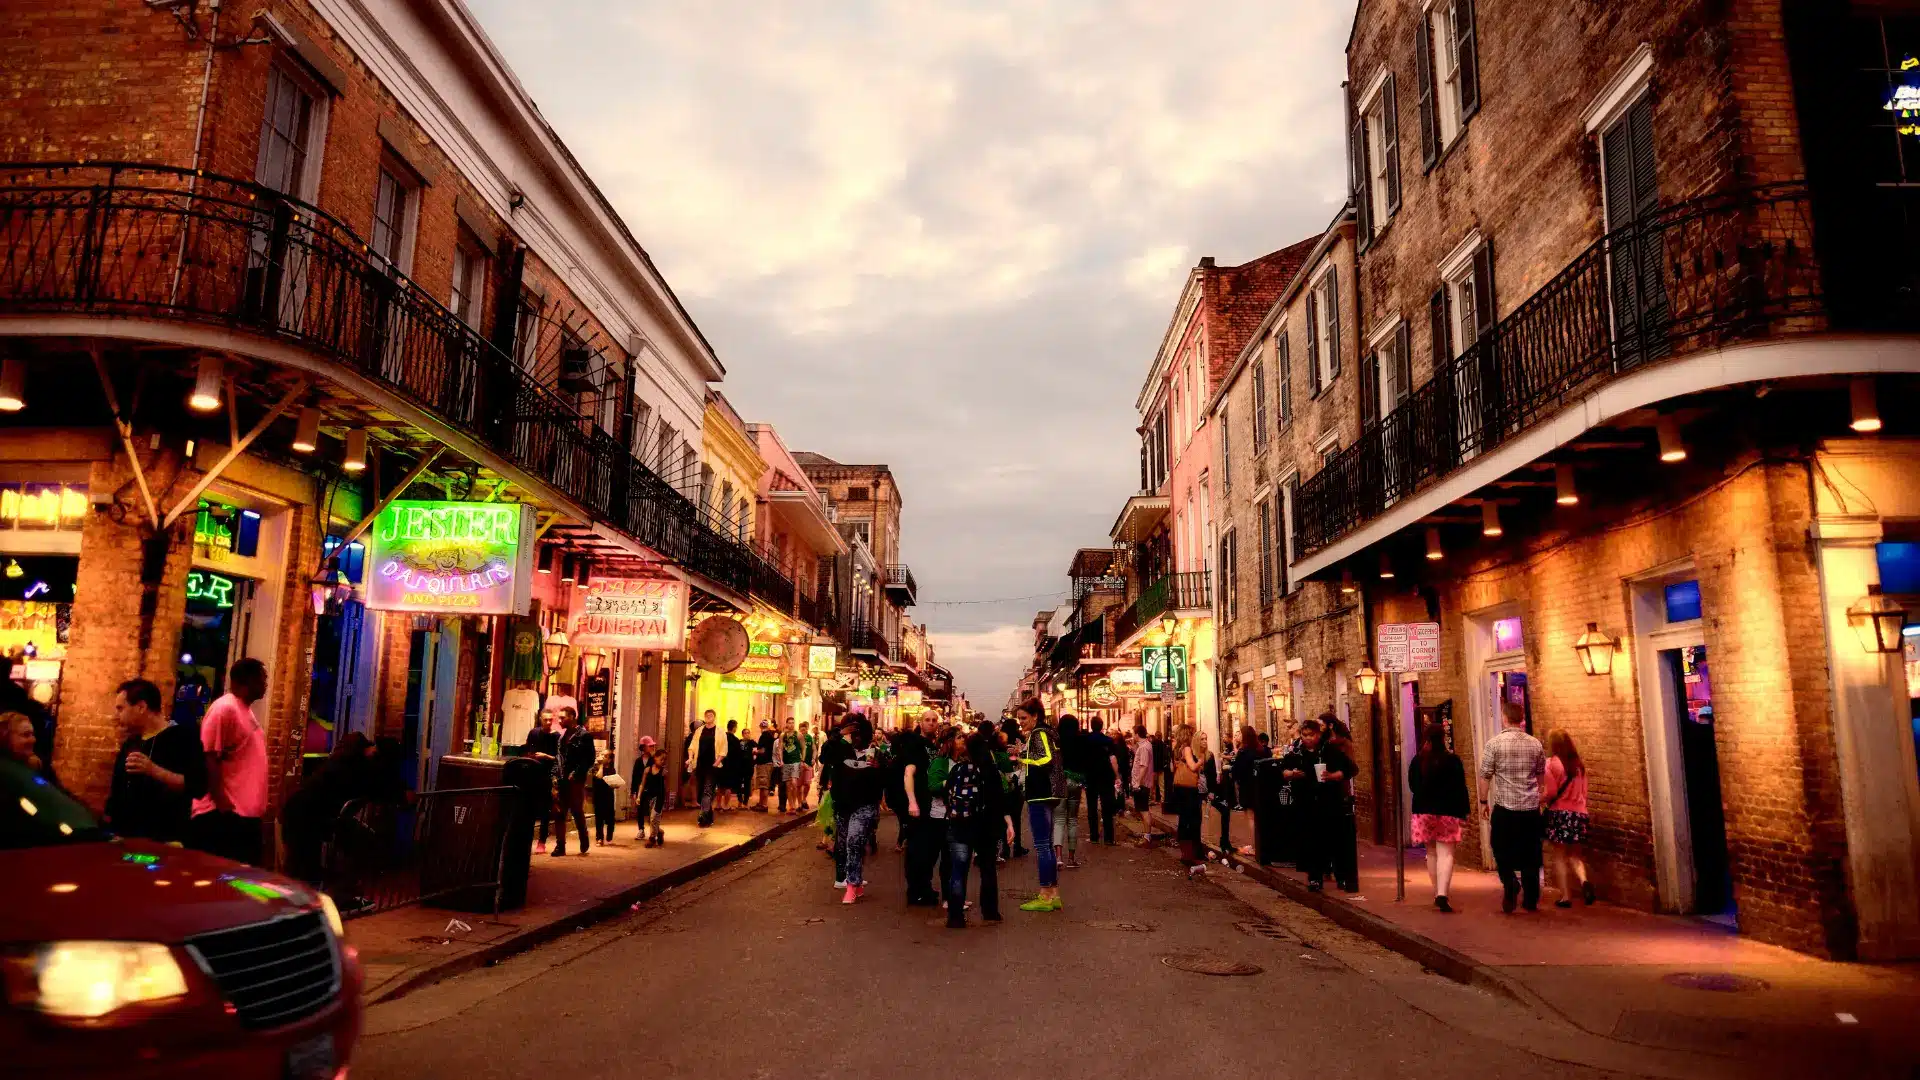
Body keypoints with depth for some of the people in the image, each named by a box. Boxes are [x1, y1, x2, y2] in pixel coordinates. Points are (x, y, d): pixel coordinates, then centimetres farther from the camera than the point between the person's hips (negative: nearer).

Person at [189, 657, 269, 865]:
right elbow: (209, 759, -19)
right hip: (225, 814, -10)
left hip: (247, 812, 10)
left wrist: (257, 805, 18)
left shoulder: (246, 710, 16)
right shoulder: (224, 709, -13)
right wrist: (221, 803, -24)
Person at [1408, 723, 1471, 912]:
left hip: (1424, 811, 2)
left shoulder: (1417, 761, -1)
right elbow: (1461, 790, -6)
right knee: (1445, 854, -4)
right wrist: (1463, 815, 0)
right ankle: (1442, 894, -18)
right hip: (1448, 812, -2)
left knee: (1431, 853, 14)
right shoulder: (1452, 760, -8)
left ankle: (1437, 893, 19)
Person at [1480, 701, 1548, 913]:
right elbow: (1541, 775, 15)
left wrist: (1483, 801, 3)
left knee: (1502, 850, 10)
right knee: (1530, 855, 12)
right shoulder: (1535, 744, 3)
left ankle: (1510, 882, -13)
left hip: (1504, 808, -3)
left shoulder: (1494, 744, -9)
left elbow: (1485, 776, -8)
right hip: (1531, 808, 3)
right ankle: (1531, 899, 16)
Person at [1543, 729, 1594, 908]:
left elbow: (1551, 792, -12)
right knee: (1575, 854, 13)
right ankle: (1583, 880, -15)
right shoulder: (1579, 764, 9)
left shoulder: (1551, 762, -8)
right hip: (1579, 813, 5)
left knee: (1560, 855, 4)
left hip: (1559, 813, -5)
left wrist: (1538, 801, 5)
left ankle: (1566, 896, 2)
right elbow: (1584, 792, 15)